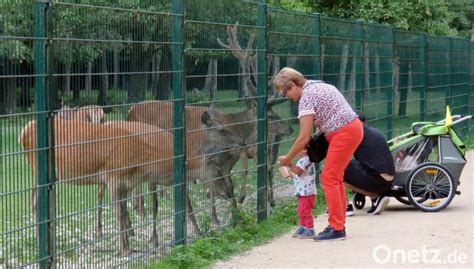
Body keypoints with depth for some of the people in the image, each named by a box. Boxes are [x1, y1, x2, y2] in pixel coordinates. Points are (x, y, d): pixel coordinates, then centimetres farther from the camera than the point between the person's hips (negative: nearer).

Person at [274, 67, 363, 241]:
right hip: (353, 128, 10)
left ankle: (336, 228, -5)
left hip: (343, 133, -10)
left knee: (329, 178, -6)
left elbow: (304, 137, -15)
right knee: (336, 178, 15)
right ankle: (339, 225, 20)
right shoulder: (316, 86, 15)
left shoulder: (306, 98, -14)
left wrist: (287, 159, -3)